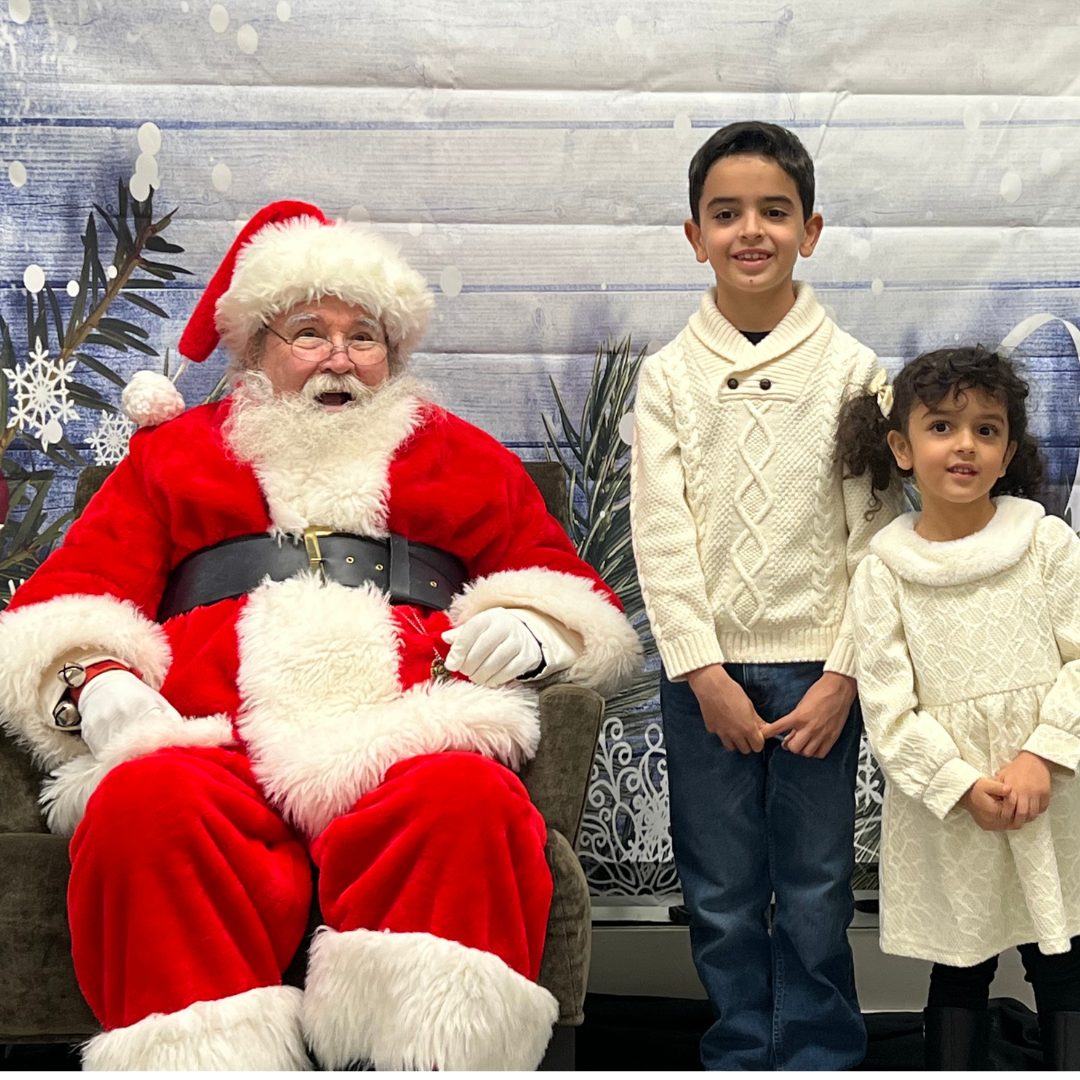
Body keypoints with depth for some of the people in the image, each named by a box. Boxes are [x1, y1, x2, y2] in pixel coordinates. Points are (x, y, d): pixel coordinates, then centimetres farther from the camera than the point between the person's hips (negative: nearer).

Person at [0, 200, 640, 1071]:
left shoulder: (463, 458, 30)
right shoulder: (175, 454, 30)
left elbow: (573, 595, 28)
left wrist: (528, 630, 3)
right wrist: (94, 682, -4)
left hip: (404, 742, 0)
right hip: (208, 743, 0)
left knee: (470, 800, -37)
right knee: (143, 805, -36)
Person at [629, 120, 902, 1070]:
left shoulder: (850, 368, 0)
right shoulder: (670, 374, 2)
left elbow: (874, 532, -2)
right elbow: (661, 535, -2)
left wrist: (842, 677, -8)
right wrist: (705, 673, -9)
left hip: (816, 669, -1)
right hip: (705, 669, 1)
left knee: (816, 890, 7)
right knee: (721, 890, 9)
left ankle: (819, 1056, 23)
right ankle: (743, 1053, 26)